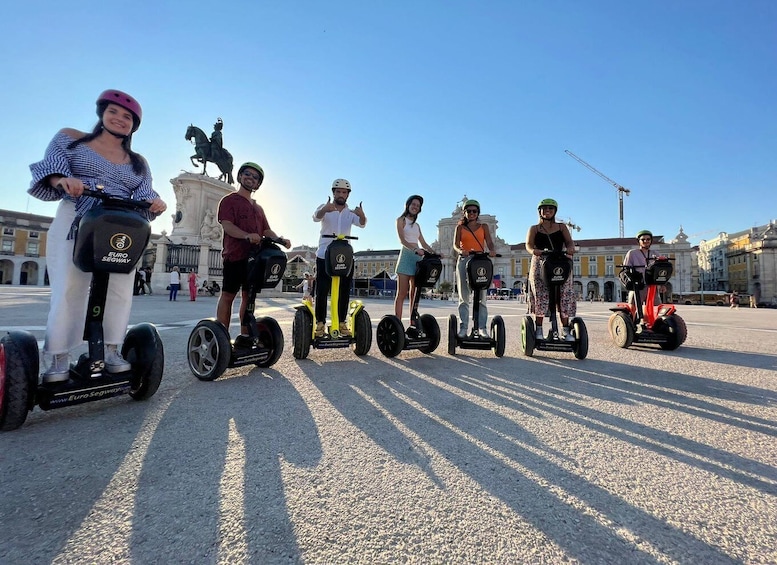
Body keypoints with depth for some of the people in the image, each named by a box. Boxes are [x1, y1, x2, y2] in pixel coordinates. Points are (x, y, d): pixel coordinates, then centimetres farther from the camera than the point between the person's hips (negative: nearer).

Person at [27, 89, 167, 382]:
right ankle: (58, 358, -3)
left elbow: (144, 195, 5)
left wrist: (154, 202, -20)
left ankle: (111, 351, 4)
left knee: (120, 291, -5)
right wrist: (62, 180, -23)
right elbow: (49, 167, 1)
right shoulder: (70, 138, 14)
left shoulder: (138, 163, 18)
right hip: (75, 225, -2)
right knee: (69, 290, -9)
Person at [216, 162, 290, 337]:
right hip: (235, 255, -6)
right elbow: (227, 225, -10)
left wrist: (280, 240, -3)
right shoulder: (229, 200, 5)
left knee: (249, 296, 6)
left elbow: (266, 230, 18)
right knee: (227, 295, -5)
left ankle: (245, 336, 11)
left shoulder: (258, 207, 25)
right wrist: (247, 236, -29)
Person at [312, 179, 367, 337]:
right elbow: (316, 217, -19)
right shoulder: (325, 207, 4)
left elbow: (361, 224, -9)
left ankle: (342, 322, 11)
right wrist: (324, 210, -42)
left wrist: (362, 215, -33)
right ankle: (320, 322, 3)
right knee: (321, 290, -3)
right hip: (324, 255, -3)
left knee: (344, 291, 3)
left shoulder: (351, 212, 11)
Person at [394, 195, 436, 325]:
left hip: (418, 258, 6)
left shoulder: (417, 225, 24)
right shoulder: (401, 220, 6)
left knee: (414, 294, 3)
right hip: (406, 256, -6)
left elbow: (423, 243, 21)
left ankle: (413, 323, 4)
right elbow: (402, 240, -9)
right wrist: (415, 249, -25)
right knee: (402, 294, -9)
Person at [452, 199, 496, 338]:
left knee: (482, 296, -3)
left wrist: (491, 250, -21)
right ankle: (463, 327, 0)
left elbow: (489, 242, 3)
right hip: (464, 260, 0)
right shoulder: (460, 227, 14)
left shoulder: (484, 227, 16)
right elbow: (455, 245, 1)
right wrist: (460, 251, -23)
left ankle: (482, 327, 2)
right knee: (463, 296, -2)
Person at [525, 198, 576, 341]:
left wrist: (570, 248, -20)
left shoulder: (562, 227, 19)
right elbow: (528, 244, -2)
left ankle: (565, 330, -1)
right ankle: (539, 330, -2)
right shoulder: (534, 229, 15)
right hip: (540, 264, -1)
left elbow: (569, 241, 5)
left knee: (565, 297, -7)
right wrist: (533, 250, -26)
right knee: (541, 297, -9)